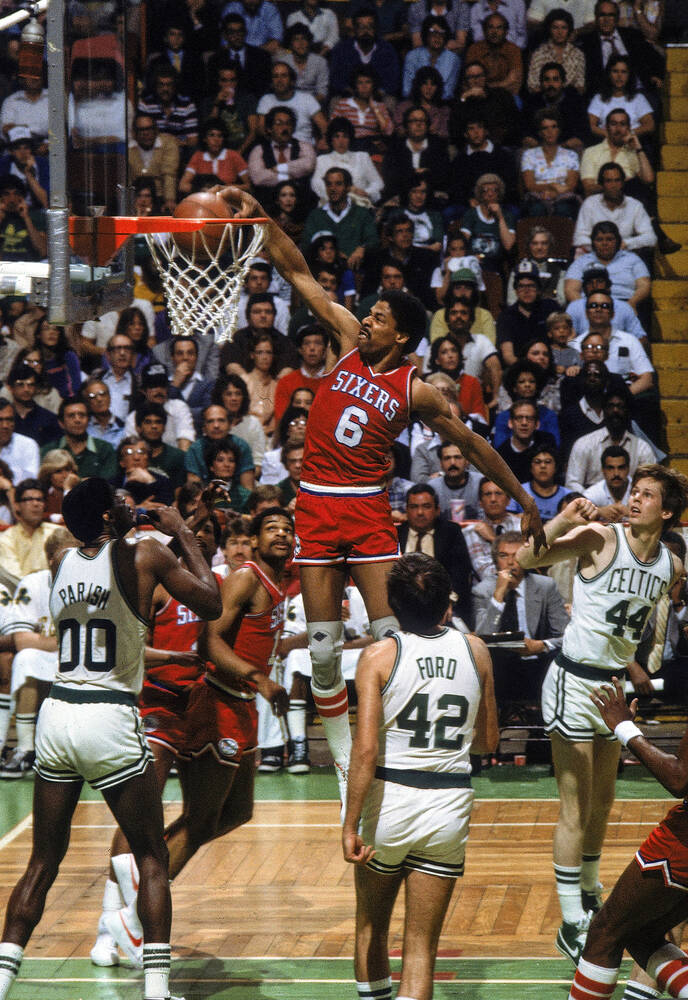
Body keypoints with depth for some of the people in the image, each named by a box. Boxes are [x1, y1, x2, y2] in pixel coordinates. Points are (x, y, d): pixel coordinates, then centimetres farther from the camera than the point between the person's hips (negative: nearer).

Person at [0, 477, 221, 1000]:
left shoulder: (64, 563, 11)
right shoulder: (144, 555, -4)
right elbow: (211, 604, 3)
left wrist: (119, 530, 29)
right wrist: (184, 534, 11)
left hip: (56, 715, 5)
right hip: (110, 720, -5)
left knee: (44, 861, 13)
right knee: (152, 859, 7)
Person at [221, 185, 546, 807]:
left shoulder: (415, 392, -2)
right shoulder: (350, 342, 4)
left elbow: (472, 443, 5)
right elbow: (299, 275, 5)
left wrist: (523, 499, 5)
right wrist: (261, 219, -3)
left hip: (369, 509, -2)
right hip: (317, 505, 2)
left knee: (391, 636, -10)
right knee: (323, 646, 2)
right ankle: (345, 757, 15)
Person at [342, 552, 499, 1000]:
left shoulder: (380, 655, -7)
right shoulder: (475, 651, 2)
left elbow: (366, 750, -14)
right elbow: (488, 741, 12)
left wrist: (351, 825, -11)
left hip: (390, 796, -2)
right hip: (451, 803, 2)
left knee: (371, 926, 22)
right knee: (421, 946, 5)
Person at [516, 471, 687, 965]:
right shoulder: (601, 539, -15)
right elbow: (527, 558, -27)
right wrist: (564, 520, -41)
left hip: (616, 683, 6)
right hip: (575, 682, -6)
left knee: (602, 800, 21)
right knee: (576, 809, -4)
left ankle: (590, 896, 39)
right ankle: (572, 925, 1)